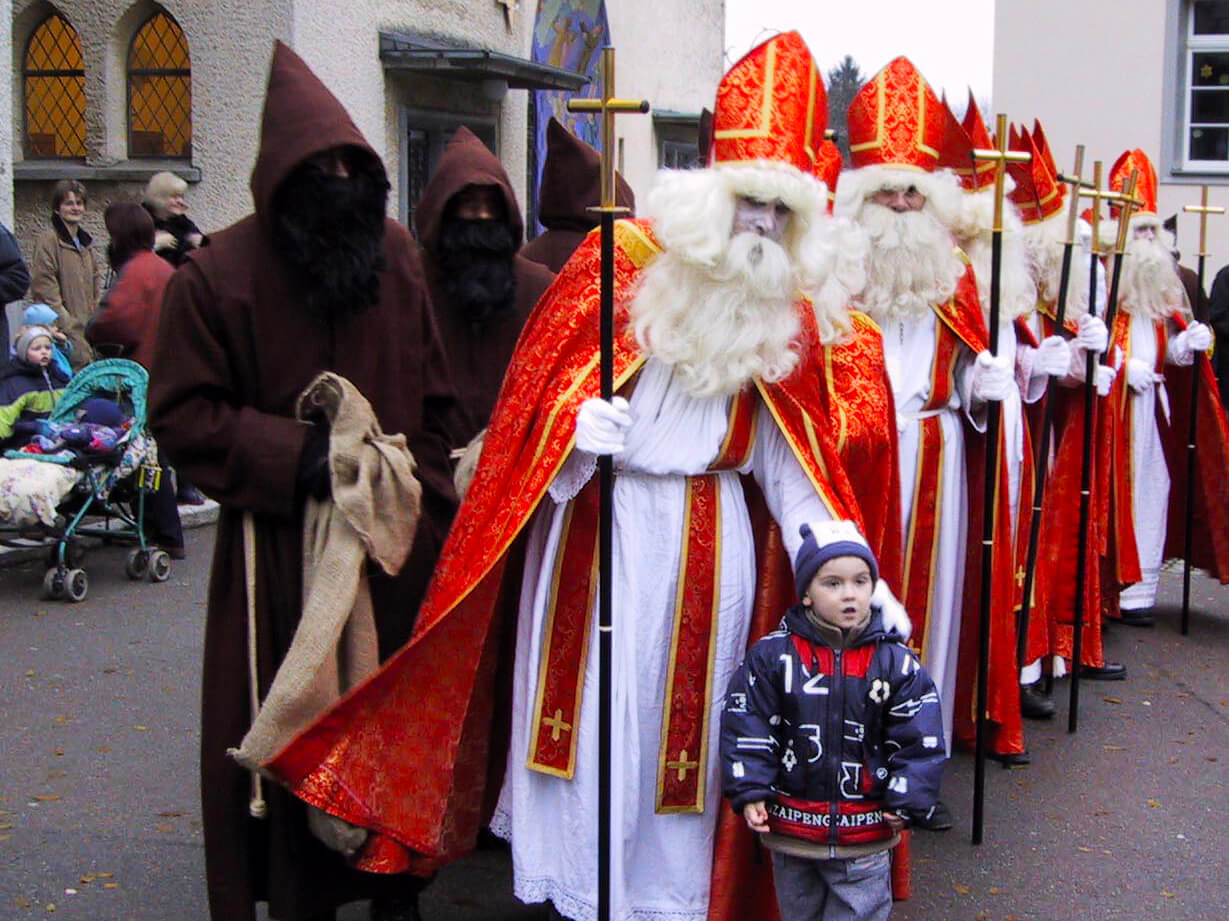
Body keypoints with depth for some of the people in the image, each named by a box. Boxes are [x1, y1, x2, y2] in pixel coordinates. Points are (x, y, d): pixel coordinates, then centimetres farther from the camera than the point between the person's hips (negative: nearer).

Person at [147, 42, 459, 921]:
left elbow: (434, 395, 13)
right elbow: (183, 417, -8)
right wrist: (297, 456, -17)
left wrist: (420, 488, 6)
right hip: (281, 551, -3)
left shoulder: (396, 253, 5)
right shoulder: (218, 275, -8)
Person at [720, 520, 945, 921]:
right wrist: (750, 791, -9)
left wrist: (905, 801, -5)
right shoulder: (772, 656, -7)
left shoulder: (897, 662, -6)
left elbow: (919, 740, -1)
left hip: (865, 835, -1)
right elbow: (746, 725, -4)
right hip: (790, 829, 1)